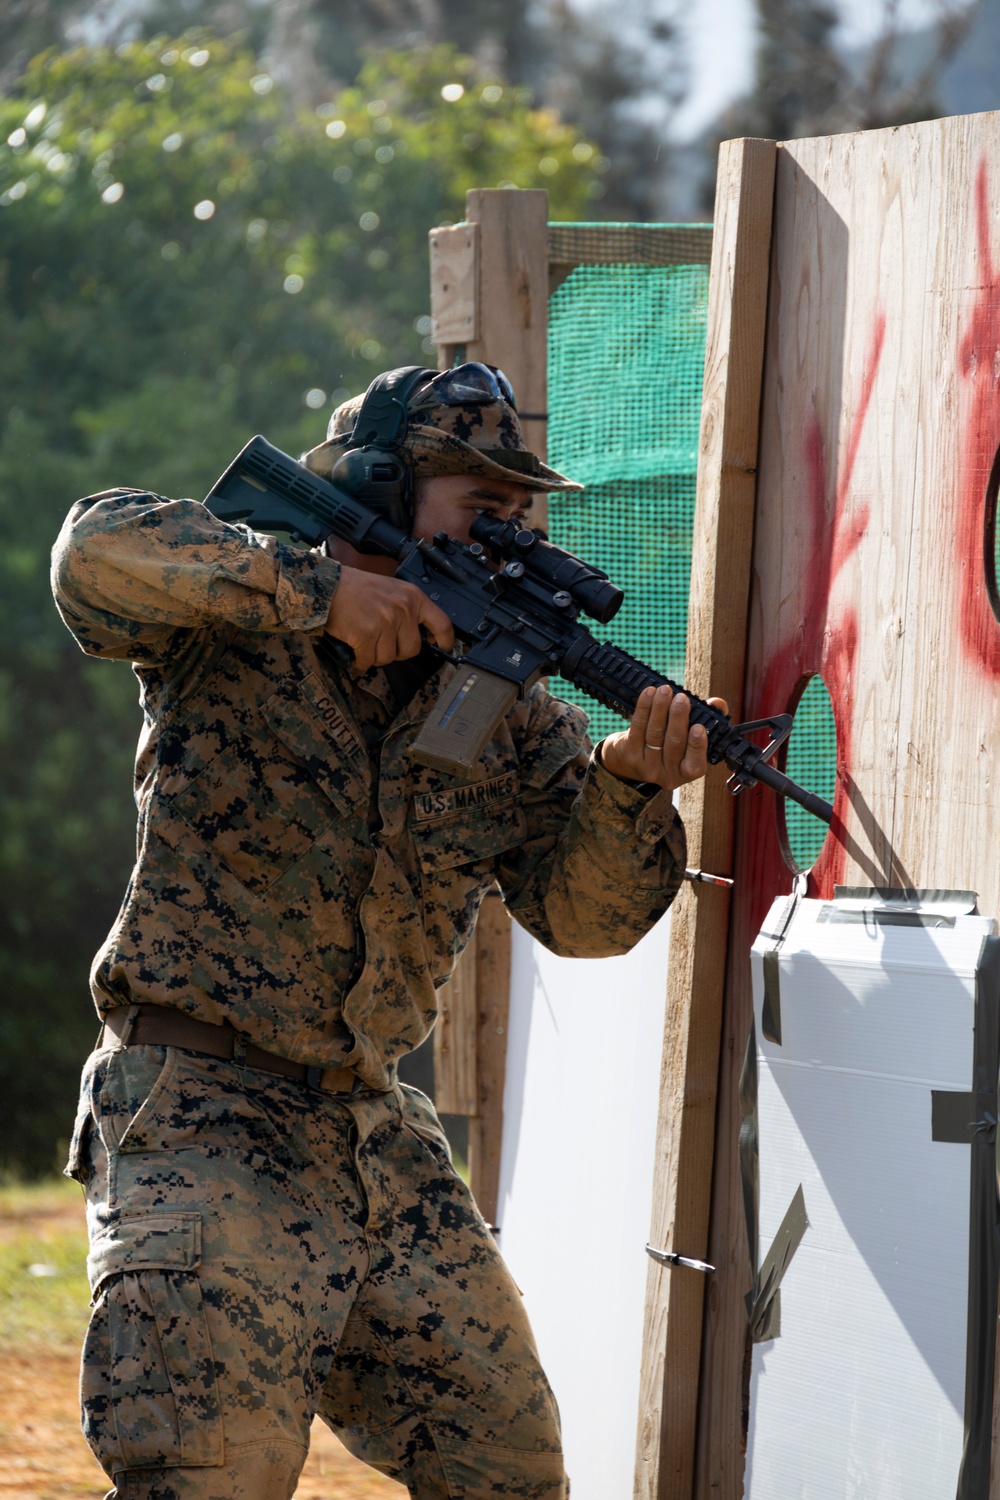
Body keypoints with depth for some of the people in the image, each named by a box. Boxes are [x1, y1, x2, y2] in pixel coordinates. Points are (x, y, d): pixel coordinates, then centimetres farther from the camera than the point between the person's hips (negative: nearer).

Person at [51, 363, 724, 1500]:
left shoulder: (510, 712, 8)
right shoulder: (233, 628, -5)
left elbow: (580, 912, 0)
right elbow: (101, 553, -24)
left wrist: (628, 787, -20)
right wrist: (317, 588, -27)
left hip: (381, 1139, 6)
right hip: (200, 1125, -6)